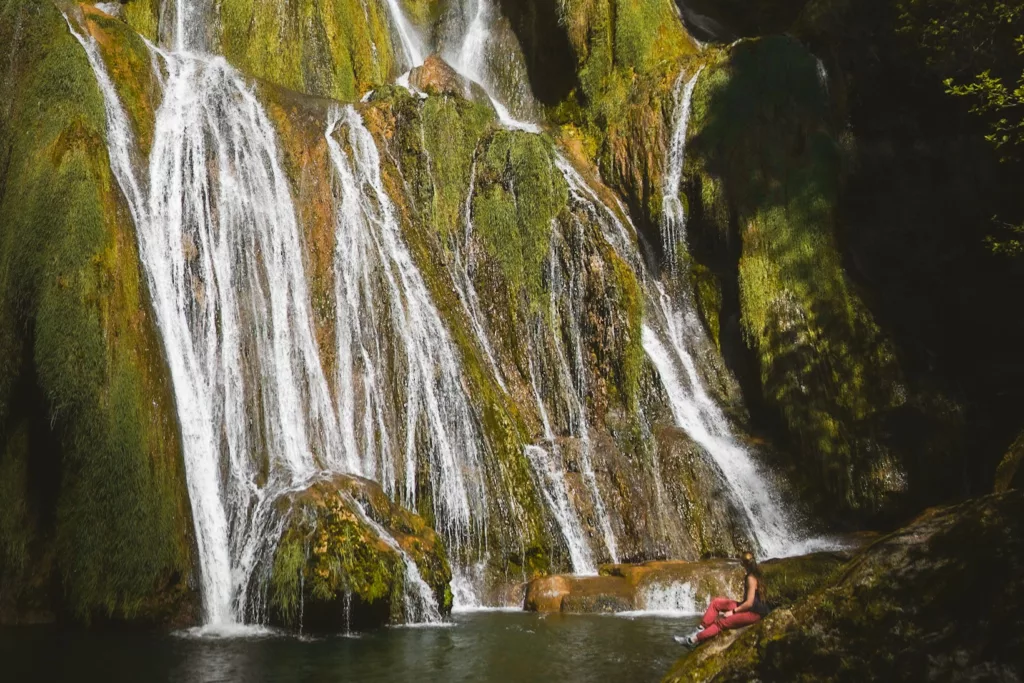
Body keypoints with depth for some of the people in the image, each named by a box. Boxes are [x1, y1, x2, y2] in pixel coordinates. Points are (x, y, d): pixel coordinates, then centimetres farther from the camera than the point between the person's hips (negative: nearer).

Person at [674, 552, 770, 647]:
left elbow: (749, 603, -23)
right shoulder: (755, 574, 10)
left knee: (721, 622, -18)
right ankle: (701, 629, -2)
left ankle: (694, 639, -16)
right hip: (749, 607, 10)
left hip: (753, 613, -10)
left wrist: (733, 611, -15)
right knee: (716, 602, 3)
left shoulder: (751, 578, -19)